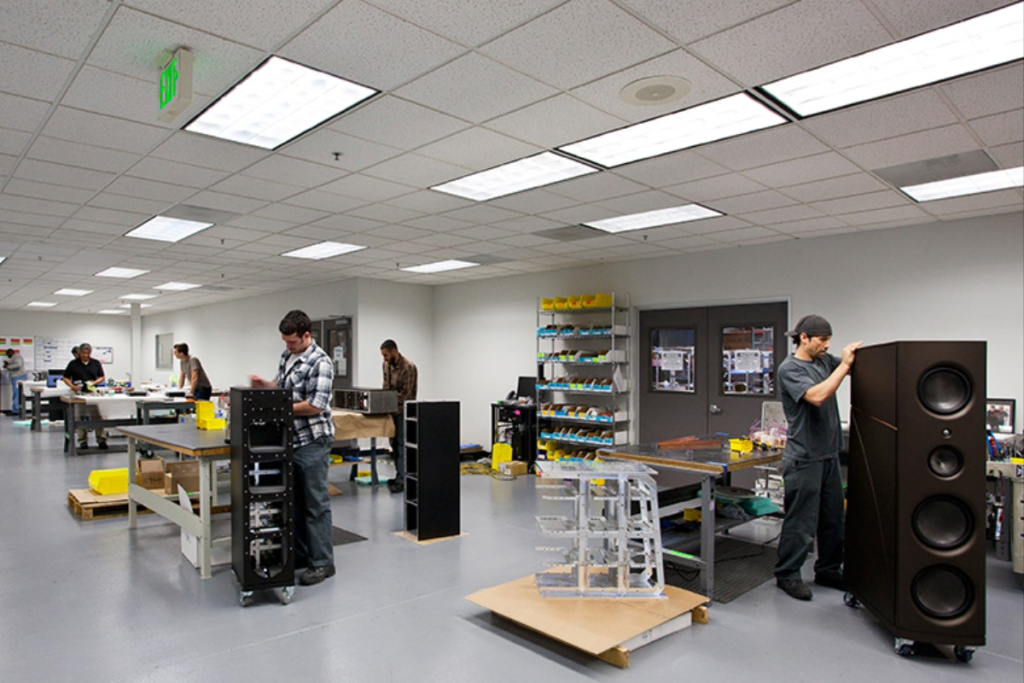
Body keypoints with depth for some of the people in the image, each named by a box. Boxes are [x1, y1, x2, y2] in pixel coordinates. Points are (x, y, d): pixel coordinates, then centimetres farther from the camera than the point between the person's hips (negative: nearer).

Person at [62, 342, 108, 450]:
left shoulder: (96, 363, 6)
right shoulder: (73, 364, 3)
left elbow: (102, 377, 10)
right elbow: (65, 378, 6)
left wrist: (94, 383, -9)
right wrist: (73, 386, -10)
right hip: (79, 394, 0)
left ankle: (101, 440, -2)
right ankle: (83, 441, 12)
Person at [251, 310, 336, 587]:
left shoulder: (320, 362, -17)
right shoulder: (287, 355, 10)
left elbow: (316, 406, -23)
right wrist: (264, 384, 4)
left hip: (312, 441, -8)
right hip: (290, 439, 9)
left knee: (316, 503, -1)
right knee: (294, 500, 16)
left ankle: (322, 563, 8)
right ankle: (300, 554, 29)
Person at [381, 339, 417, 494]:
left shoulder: (408, 367, -20)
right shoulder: (386, 364, 4)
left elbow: (406, 394, -20)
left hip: (403, 410, -8)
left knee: (401, 444, -10)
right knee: (394, 442, 13)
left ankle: (401, 481, -9)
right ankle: (400, 475, 23)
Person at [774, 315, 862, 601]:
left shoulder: (825, 361, 10)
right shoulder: (789, 368, -13)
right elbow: (817, 396, -25)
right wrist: (844, 365, -19)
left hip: (829, 454, 8)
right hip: (804, 457, -8)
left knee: (834, 518, 16)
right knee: (801, 521, 0)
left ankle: (828, 571, 31)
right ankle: (787, 575, 14)